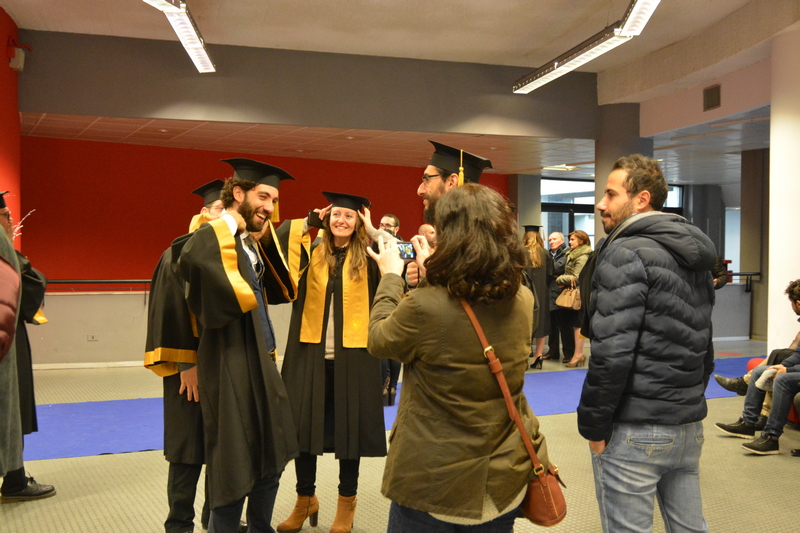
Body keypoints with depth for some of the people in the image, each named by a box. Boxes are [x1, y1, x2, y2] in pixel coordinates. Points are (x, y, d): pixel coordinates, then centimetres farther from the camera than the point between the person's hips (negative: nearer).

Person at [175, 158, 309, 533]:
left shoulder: (254, 243, 12)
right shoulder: (211, 236, -15)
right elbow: (188, 257, -39)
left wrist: (297, 229, 22)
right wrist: (229, 226, -26)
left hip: (260, 364, 10)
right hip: (230, 369, -10)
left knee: (270, 459, 21)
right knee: (235, 470, 2)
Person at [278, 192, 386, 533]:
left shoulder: (367, 258, 1)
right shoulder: (312, 254, 5)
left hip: (353, 354, -2)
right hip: (311, 351, 2)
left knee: (349, 426, 8)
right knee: (302, 425, 7)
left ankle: (347, 500, 27)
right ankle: (305, 498, 27)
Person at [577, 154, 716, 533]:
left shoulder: (626, 253, -15)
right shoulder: (695, 255, 12)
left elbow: (612, 352, -21)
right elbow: (703, 343, 17)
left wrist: (593, 424, -12)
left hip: (635, 430, -8)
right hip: (689, 424, 9)